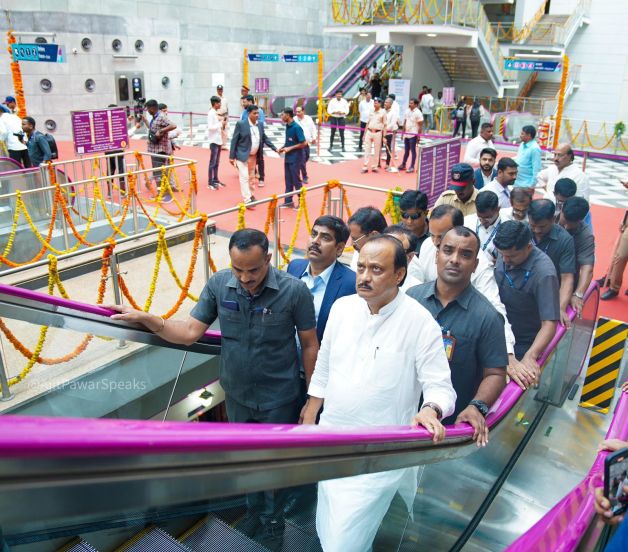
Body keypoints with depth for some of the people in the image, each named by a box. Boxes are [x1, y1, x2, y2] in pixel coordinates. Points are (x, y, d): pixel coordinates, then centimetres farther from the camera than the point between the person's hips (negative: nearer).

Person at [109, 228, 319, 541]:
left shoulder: (294, 290, -23)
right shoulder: (218, 284, -14)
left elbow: (310, 346, -12)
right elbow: (190, 332, -9)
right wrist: (145, 318, -22)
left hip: (279, 399, -3)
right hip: (236, 395, 4)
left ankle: (271, 516, 47)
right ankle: (254, 507, 53)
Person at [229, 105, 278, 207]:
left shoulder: (260, 124, 1)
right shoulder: (240, 124, -15)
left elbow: (264, 138, 12)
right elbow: (234, 140, -12)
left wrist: (275, 148, 3)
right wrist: (232, 156, -14)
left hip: (253, 156, 6)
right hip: (242, 155, -6)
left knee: (251, 177, 18)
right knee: (244, 177, -7)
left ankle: (249, 195, 35)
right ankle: (247, 200, -5)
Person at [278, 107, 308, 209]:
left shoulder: (296, 127, -18)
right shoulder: (287, 126, 7)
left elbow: (304, 143, -19)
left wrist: (290, 148, -18)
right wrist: (283, 147, 3)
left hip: (295, 158, -8)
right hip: (288, 158, 8)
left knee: (296, 181, 0)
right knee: (288, 181, 12)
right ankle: (288, 201, 20)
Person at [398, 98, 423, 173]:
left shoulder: (418, 113, -11)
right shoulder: (407, 111, 7)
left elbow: (420, 125, -10)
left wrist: (418, 136, -13)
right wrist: (403, 132, 11)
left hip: (413, 135, -6)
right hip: (406, 134, 6)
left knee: (413, 151, 1)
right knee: (406, 150, 15)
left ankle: (412, 167, 6)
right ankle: (403, 165, 24)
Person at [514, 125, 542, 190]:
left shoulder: (535, 149, -17)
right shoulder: (522, 145, 7)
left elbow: (536, 169, -19)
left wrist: (532, 185, -19)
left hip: (526, 185, -8)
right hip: (516, 183, 8)